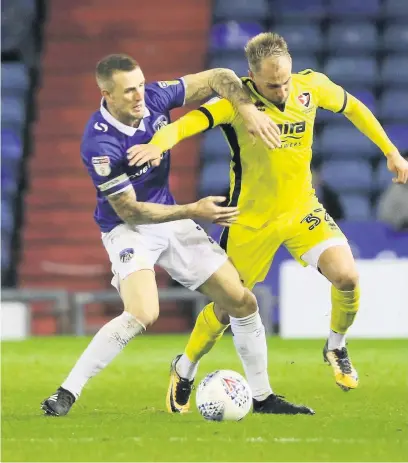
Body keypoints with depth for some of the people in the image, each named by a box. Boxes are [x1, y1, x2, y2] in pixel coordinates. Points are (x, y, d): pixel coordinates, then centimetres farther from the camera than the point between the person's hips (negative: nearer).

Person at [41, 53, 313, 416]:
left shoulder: (154, 98, -12)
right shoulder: (100, 145, -28)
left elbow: (218, 78, -2)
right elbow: (129, 211, -22)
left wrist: (249, 110, -19)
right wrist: (193, 211, -25)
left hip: (171, 220, 7)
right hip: (128, 228, -7)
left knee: (242, 302, 4)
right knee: (142, 314, -31)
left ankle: (263, 397, 18)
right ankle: (67, 393, -21)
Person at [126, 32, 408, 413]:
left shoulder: (312, 87, -10)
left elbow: (353, 108, 10)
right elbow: (191, 121, -36)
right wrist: (158, 143, -57)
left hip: (301, 208, 3)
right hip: (251, 220, -3)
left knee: (347, 277, -19)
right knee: (227, 306, 7)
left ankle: (336, 347, 10)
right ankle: (184, 371, 33)